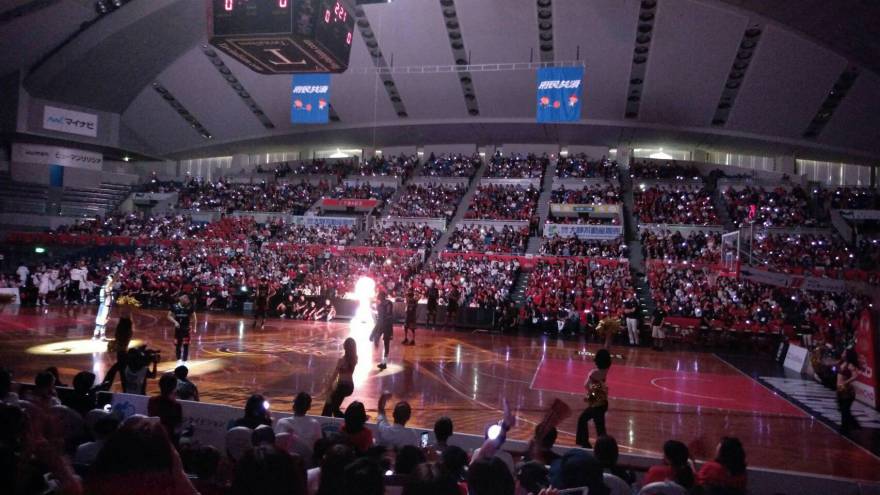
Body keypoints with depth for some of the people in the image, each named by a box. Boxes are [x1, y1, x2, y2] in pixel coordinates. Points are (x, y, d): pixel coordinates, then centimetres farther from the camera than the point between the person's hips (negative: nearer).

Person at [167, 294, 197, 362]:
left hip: (186, 329, -2)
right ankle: (179, 359, 31)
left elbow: (193, 318, 2)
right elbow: (169, 316, -1)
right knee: (177, 345, 12)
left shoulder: (189, 307, -8)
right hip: (178, 328, 2)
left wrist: (194, 328, -1)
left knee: (186, 345, -3)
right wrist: (175, 322, -18)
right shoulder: (175, 307, -8)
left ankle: (184, 361, 5)